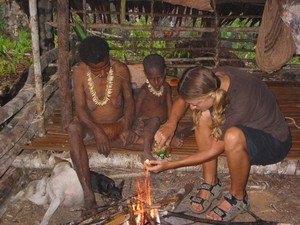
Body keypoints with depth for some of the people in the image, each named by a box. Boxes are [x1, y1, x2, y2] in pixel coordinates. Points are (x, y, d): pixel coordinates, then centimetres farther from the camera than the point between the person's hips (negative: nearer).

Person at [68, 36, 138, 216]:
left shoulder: (121, 70, -9)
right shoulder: (80, 73, -11)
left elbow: (129, 100, -2)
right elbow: (80, 108, -13)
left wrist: (127, 128, -20)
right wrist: (97, 132, -30)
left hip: (119, 125, 2)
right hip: (92, 126, -2)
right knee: (74, 129, -36)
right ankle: (88, 194, -39)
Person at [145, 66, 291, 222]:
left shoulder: (240, 103, -37)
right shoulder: (212, 79, -18)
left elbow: (214, 151, -25)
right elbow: (182, 101, 1)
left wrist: (170, 165, -21)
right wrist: (171, 123, -18)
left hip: (275, 142, -7)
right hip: (247, 126, 7)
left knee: (233, 137, -38)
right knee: (202, 114, -14)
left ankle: (238, 197, -9)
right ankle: (211, 184, -1)